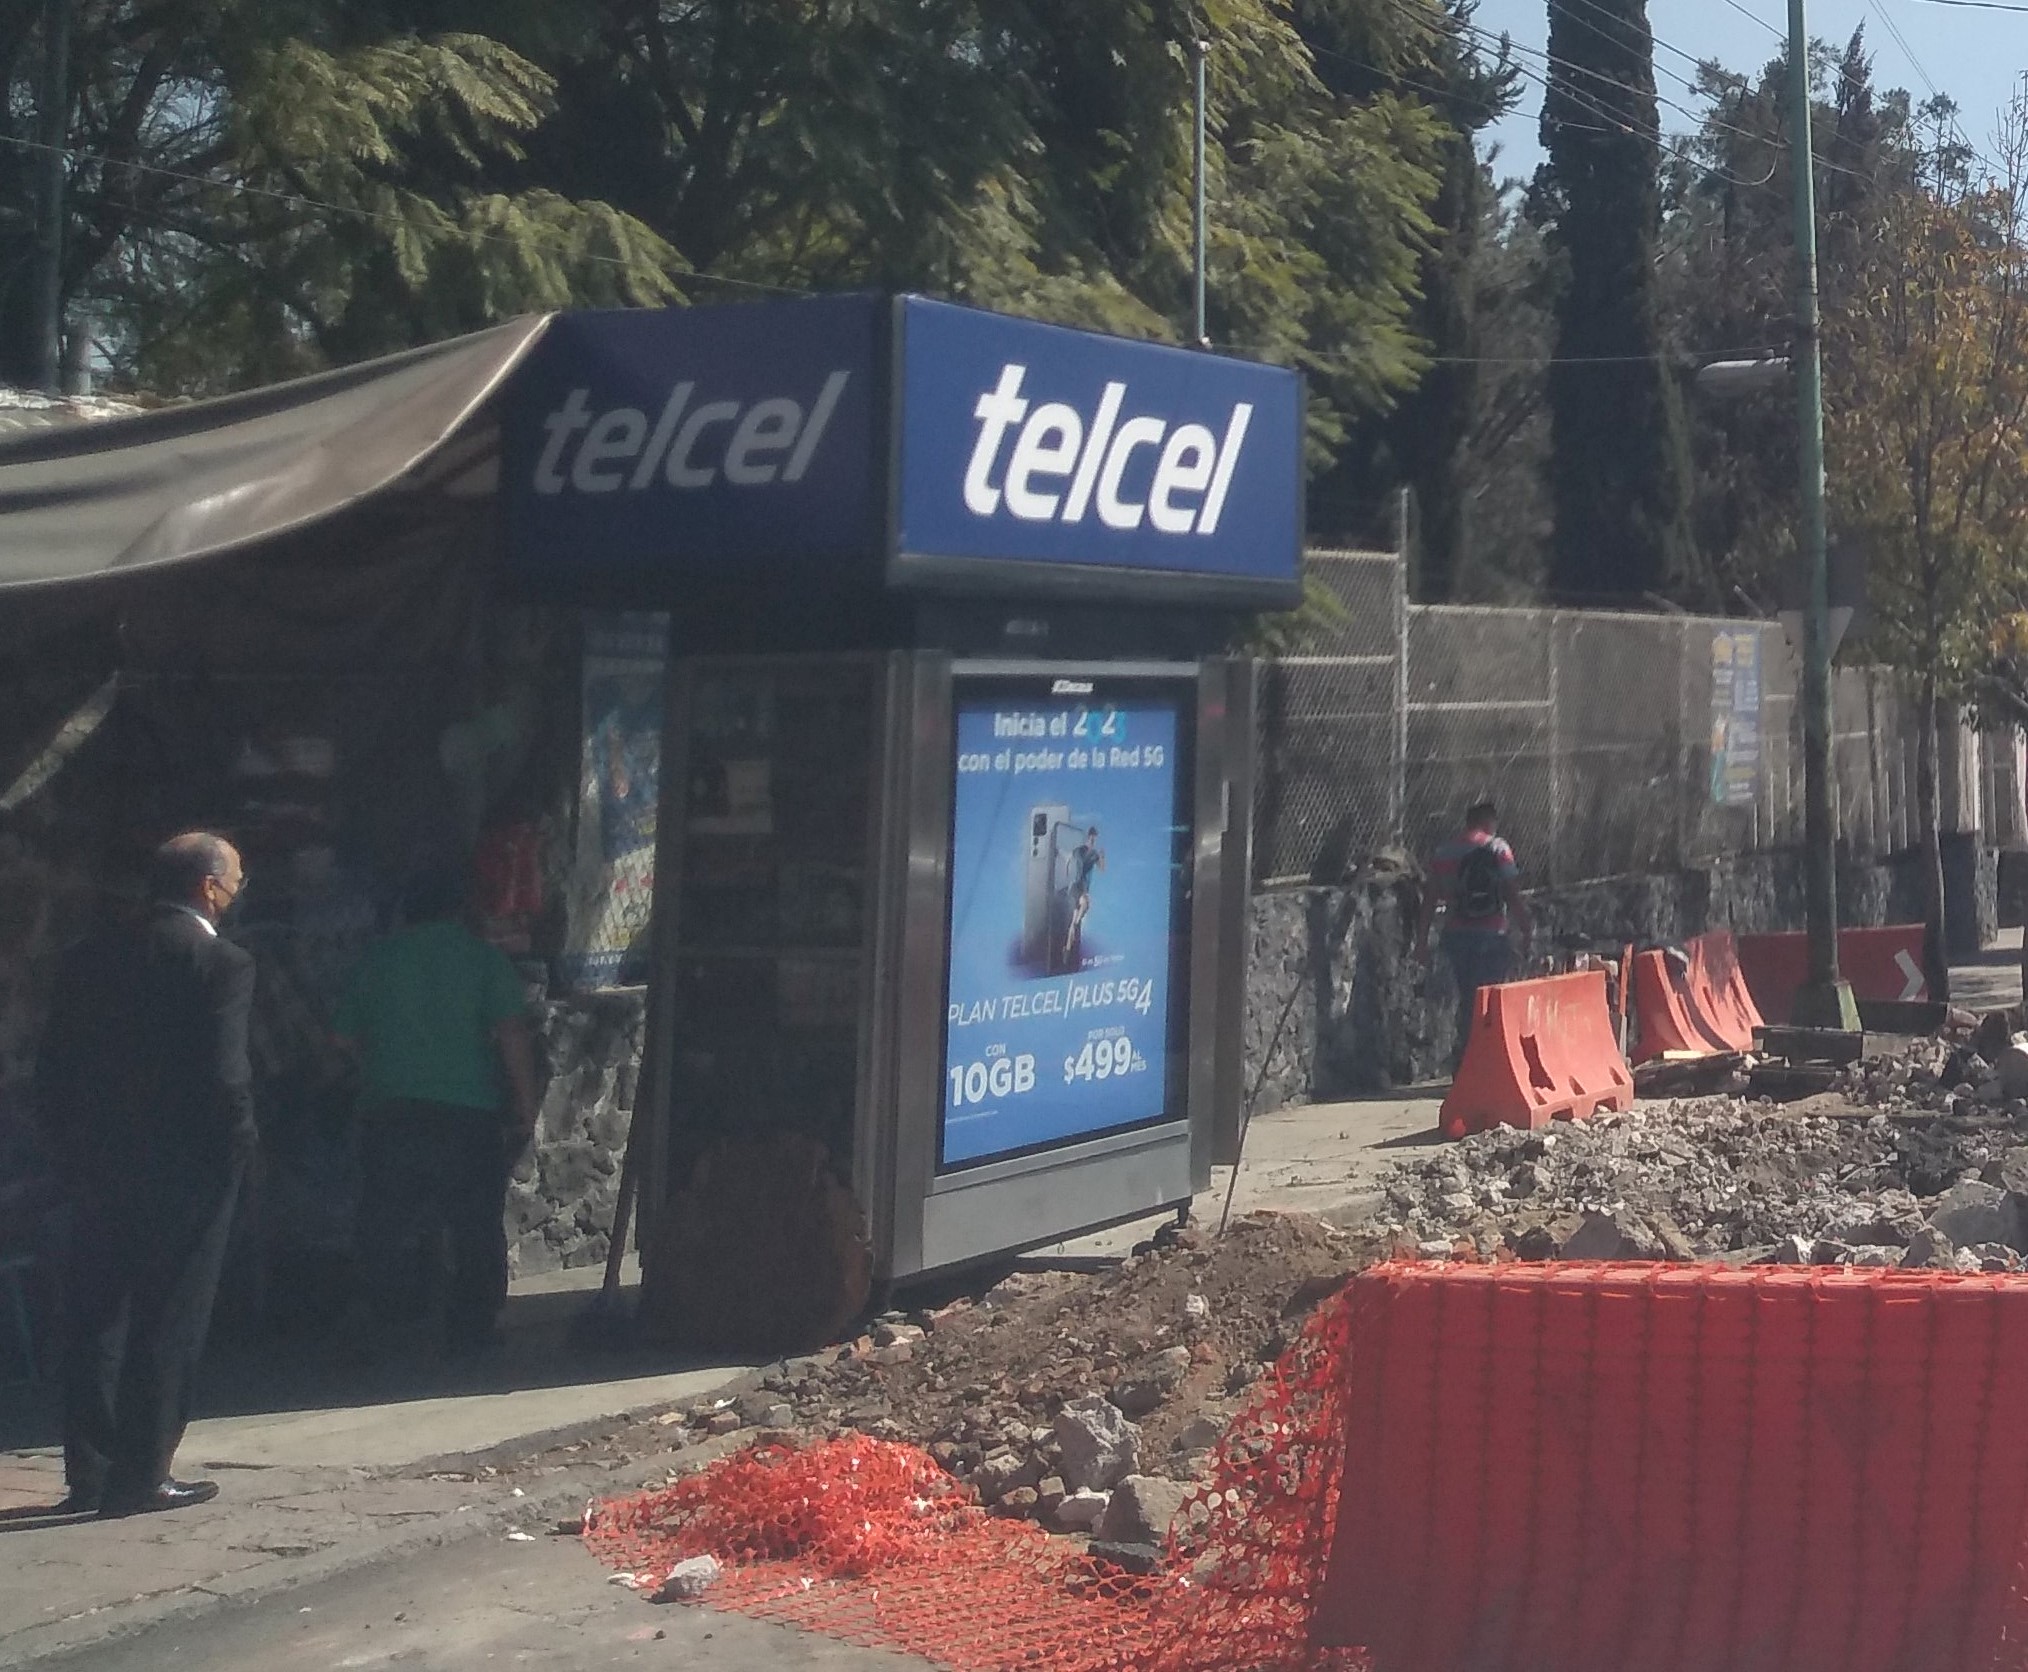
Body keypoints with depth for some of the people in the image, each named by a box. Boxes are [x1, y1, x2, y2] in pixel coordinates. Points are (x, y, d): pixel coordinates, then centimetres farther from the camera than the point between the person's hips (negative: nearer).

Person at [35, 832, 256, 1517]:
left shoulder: (90, 957, 7)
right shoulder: (223, 963, -12)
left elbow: (50, 1074, 6)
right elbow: (225, 1076, -18)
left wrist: (79, 1147, 13)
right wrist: (236, 1151, -4)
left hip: (102, 1171, 6)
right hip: (189, 1172, -5)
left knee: (96, 1320, 14)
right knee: (168, 1325, 3)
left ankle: (88, 1474, 19)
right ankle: (141, 1476, 5)